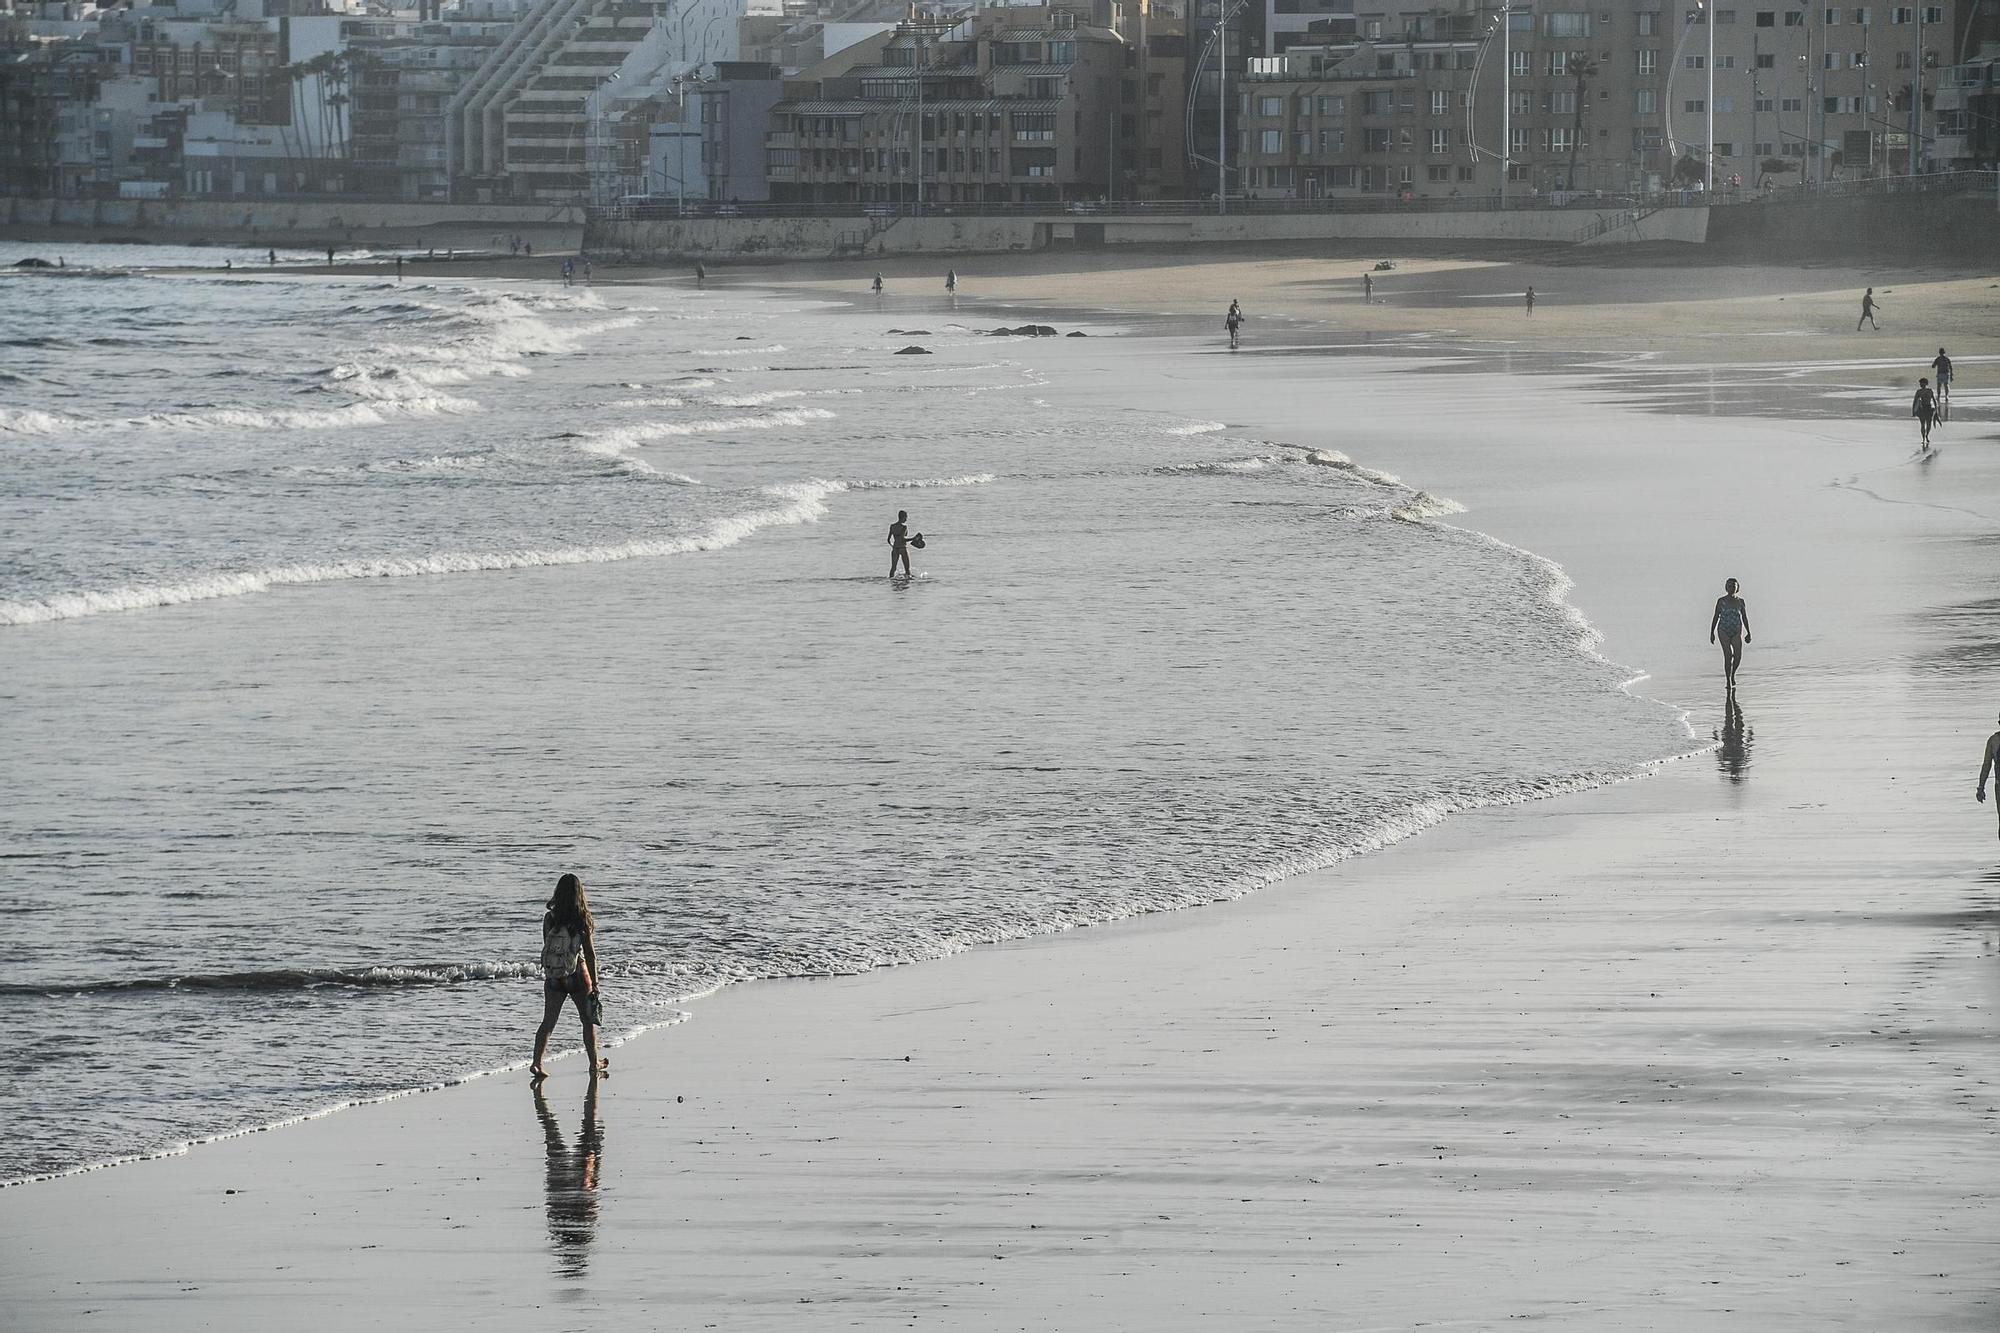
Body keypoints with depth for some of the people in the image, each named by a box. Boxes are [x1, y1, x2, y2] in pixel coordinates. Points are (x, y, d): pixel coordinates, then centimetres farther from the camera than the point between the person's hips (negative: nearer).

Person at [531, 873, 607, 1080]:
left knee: (548, 1022, 9)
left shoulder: (549, 918, -6)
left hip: (553, 977, 2)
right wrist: (594, 984, -4)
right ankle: (594, 1064, 25)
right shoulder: (582, 921, -13)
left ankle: (537, 1062, -5)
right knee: (589, 1021, 16)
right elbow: (590, 954, -10)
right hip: (577, 977, -2)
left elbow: (546, 948, 2)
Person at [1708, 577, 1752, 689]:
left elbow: (1745, 618, 13)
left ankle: (1733, 674, 18)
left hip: (1737, 632, 2)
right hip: (1724, 631, -2)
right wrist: (1712, 632, -1)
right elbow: (1715, 617, 3)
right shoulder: (1721, 601, 2)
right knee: (1727, 656, -12)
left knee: (1738, 656, -11)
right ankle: (1728, 681, -4)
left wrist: (1748, 633, 10)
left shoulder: (1740, 602, 8)